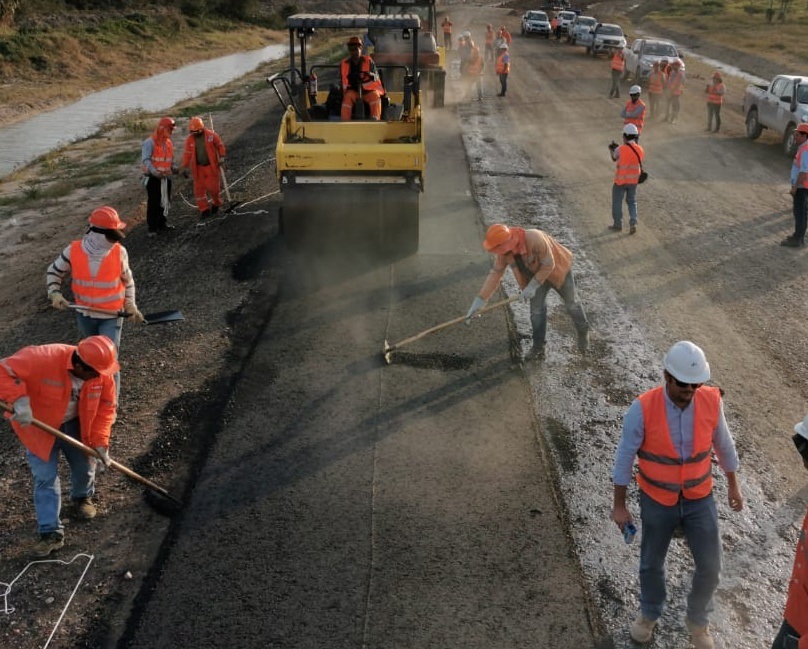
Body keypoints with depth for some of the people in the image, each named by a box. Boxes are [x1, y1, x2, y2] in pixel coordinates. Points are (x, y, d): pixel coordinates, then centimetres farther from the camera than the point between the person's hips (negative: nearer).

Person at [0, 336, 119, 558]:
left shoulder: (101, 373, -23)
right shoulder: (42, 359, -38)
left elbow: (106, 406, -13)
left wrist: (100, 443, -20)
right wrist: (19, 400, -51)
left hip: (75, 424, 4)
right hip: (38, 425, -3)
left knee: (84, 465, 15)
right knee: (45, 478, -3)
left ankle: (82, 497, 48)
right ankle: (51, 532, 6)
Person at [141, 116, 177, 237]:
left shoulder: (168, 142, 11)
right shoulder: (150, 142, -14)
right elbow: (145, 160, -22)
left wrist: (173, 168, 2)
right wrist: (155, 172, -35)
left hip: (166, 177, 8)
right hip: (153, 178, -8)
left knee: (165, 201, 15)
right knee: (153, 203, -6)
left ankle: (162, 223, 30)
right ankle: (152, 228, 0)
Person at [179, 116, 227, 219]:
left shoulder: (211, 135, -9)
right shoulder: (190, 139, -3)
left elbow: (220, 145, 2)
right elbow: (187, 154, 0)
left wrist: (221, 158, -4)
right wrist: (184, 168, -2)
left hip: (211, 166, -3)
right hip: (198, 168, 3)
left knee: (213, 187, -3)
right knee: (199, 188, 1)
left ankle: (216, 204, 25)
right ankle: (204, 210, 11)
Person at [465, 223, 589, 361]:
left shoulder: (534, 239, -42)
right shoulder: (503, 251, -22)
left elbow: (549, 265, -32)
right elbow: (494, 274, -17)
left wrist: (533, 286, -33)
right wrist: (479, 301, -21)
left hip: (557, 269, -5)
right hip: (535, 272, 5)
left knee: (571, 303, 14)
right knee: (536, 309, 2)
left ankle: (583, 331, 40)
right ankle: (538, 348, 17)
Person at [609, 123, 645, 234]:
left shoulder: (620, 149, -20)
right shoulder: (640, 150, -5)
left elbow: (614, 158, 0)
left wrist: (612, 149, 24)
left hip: (620, 180, -4)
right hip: (633, 180, 4)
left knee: (617, 202, 13)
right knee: (632, 202, 17)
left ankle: (617, 224, 23)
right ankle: (633, 224, 2)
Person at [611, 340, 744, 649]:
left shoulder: (711, 401, -18)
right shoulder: (642, 408, -26)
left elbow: (723, 444, 1)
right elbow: (624, 457, -14)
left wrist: (733, 486, 12)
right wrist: (619, 505, -7)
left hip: (700, 498, 2)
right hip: (657, 501, -2)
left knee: (710, 567, 9)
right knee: (652, 563, 18)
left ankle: (698, 620, 39)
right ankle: (649, 613, 47)